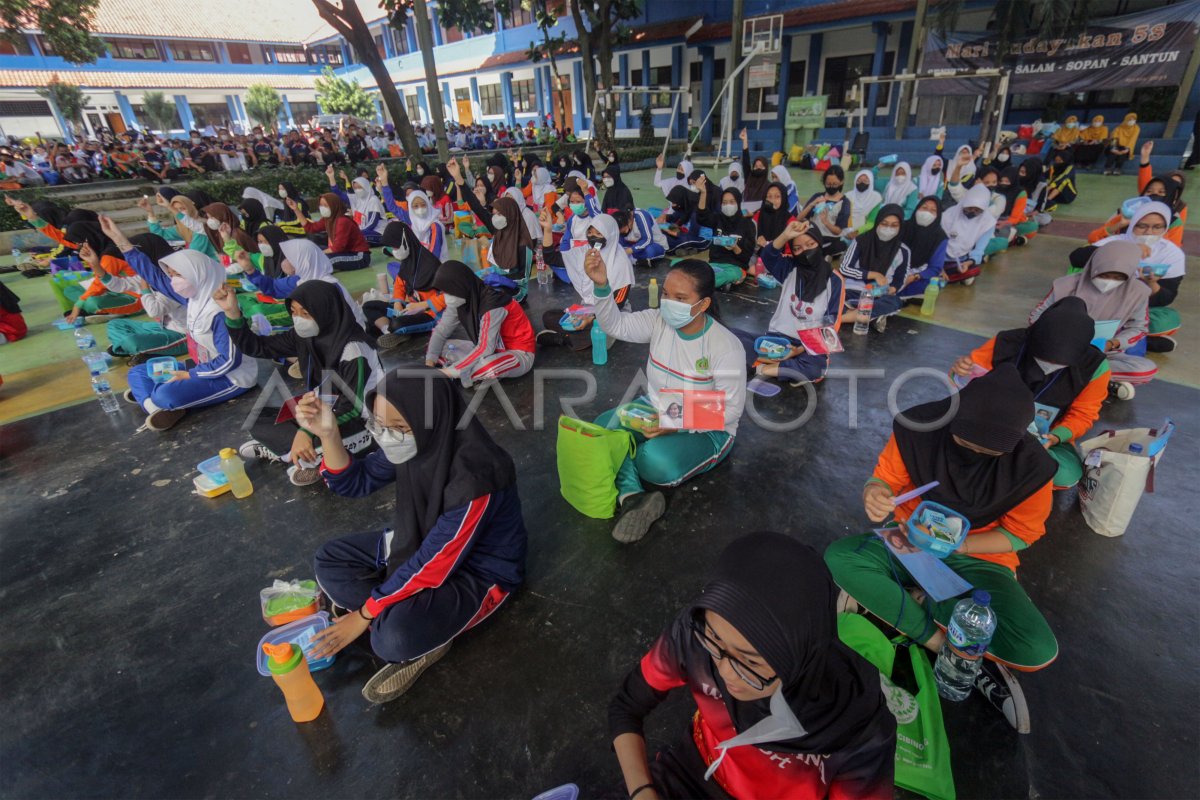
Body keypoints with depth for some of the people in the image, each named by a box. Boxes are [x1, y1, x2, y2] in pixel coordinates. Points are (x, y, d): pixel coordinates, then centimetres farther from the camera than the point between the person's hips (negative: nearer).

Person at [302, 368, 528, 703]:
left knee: (396, 637, -31)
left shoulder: (473, 478, -36)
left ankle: (425, 642, 3)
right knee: (328, 561, 4)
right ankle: (415, 623, -3)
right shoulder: (415, 443, -15)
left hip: (479, 570, -8)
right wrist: (328, 434, -21)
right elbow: (356, 482, -1)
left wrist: (365, 614, -14)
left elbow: (433, 566, -27)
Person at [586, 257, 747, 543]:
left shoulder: (726, 346, -23)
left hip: (706, 428, -5)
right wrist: (602, 285, -32)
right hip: (655, 410, 6)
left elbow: (731, 411, -21)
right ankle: (632, 497, -29)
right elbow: (615, 325, -13)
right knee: (604, 427, -18)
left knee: (655, 461, -34)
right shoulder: (659, 320, -8)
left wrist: (677, 425, -30)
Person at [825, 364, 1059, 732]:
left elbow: (1021, 533, -6)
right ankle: (955, 651, -15)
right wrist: (875, 494, -36)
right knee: (838, 558, -29)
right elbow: (885, 480, -10)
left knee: (1037, 651, -26)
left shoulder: (1032, 466, -19)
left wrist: (959, 545, -23)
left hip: (977, 559, 0)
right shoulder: (918, 427, -21)